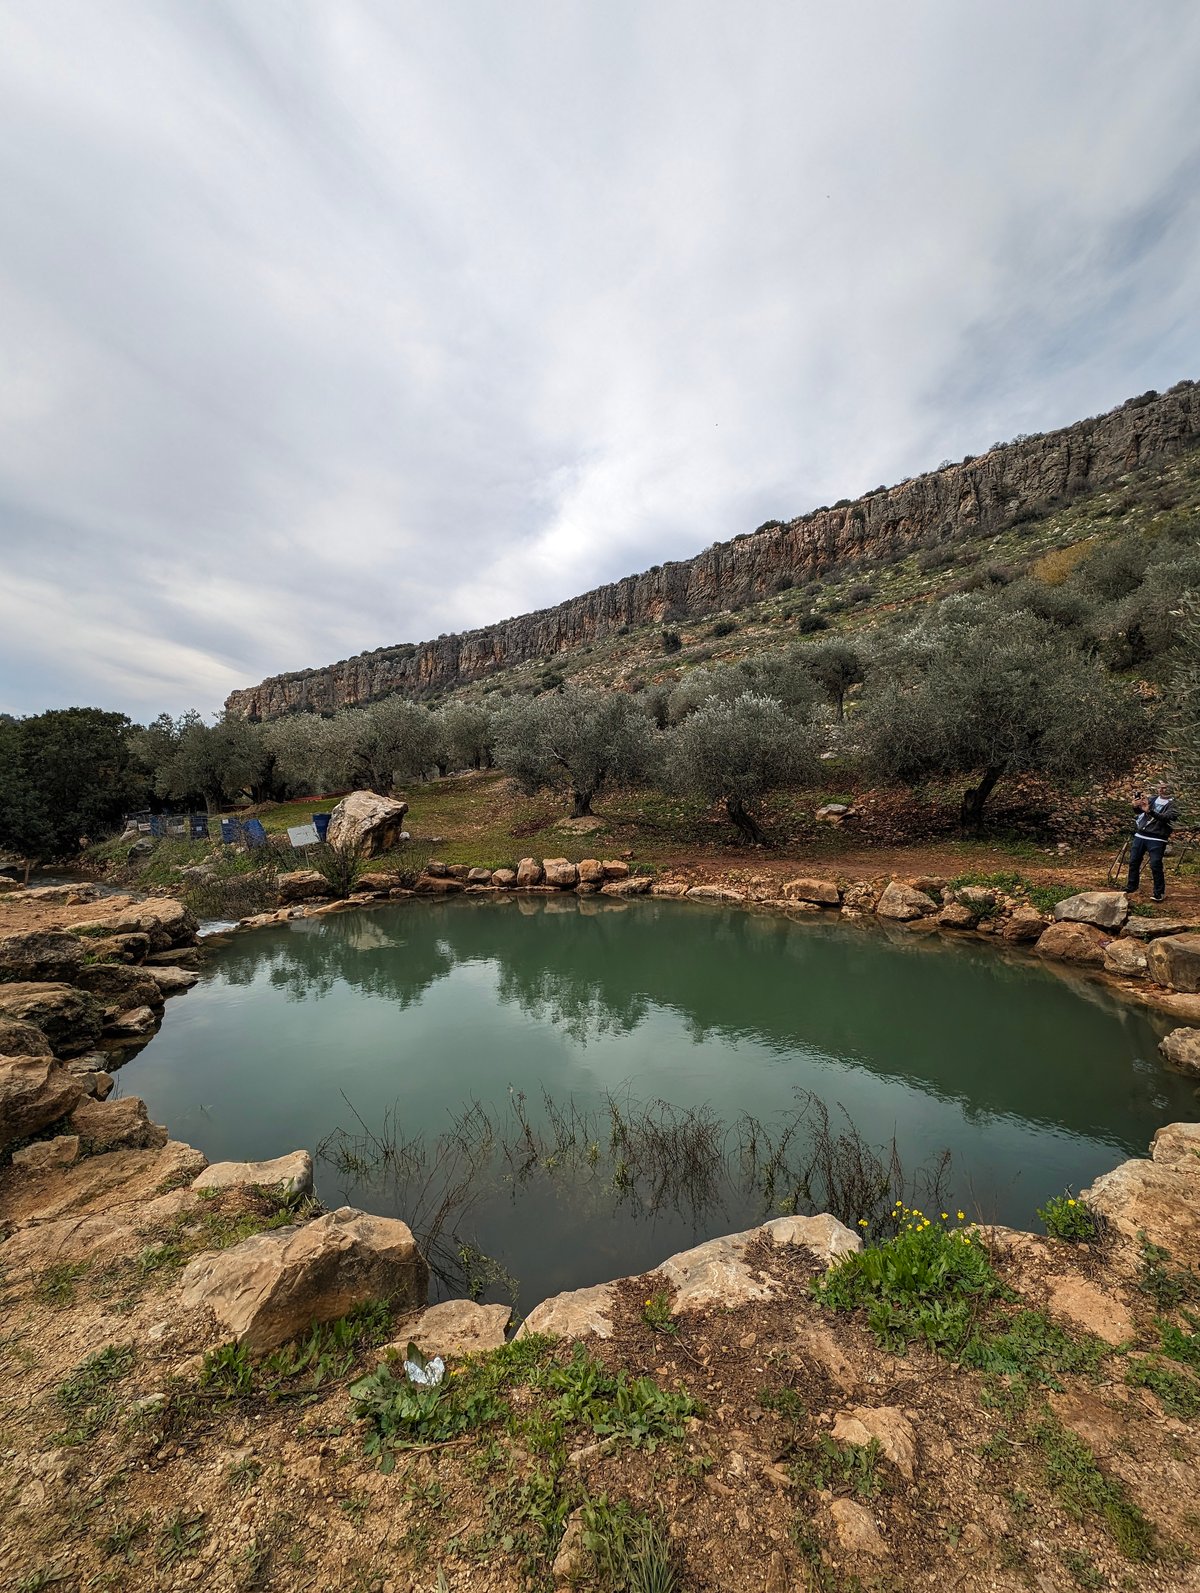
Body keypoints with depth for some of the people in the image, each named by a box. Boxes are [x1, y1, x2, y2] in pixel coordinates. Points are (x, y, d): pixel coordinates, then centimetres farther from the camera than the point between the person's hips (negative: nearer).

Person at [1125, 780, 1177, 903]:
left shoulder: (1170, 805, -1)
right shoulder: (1151, 799, 11)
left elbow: (1168, 817, -19)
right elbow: (1138, 811, 3)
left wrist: (1150, 811, -35)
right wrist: (1136, 806, -22)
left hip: (1156, 840, -4)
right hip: (1140, 836, 4)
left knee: (1155, 866, -7)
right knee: (1133, 862, 10)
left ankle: (1159, 893, 5)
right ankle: (1130, 889, 23)